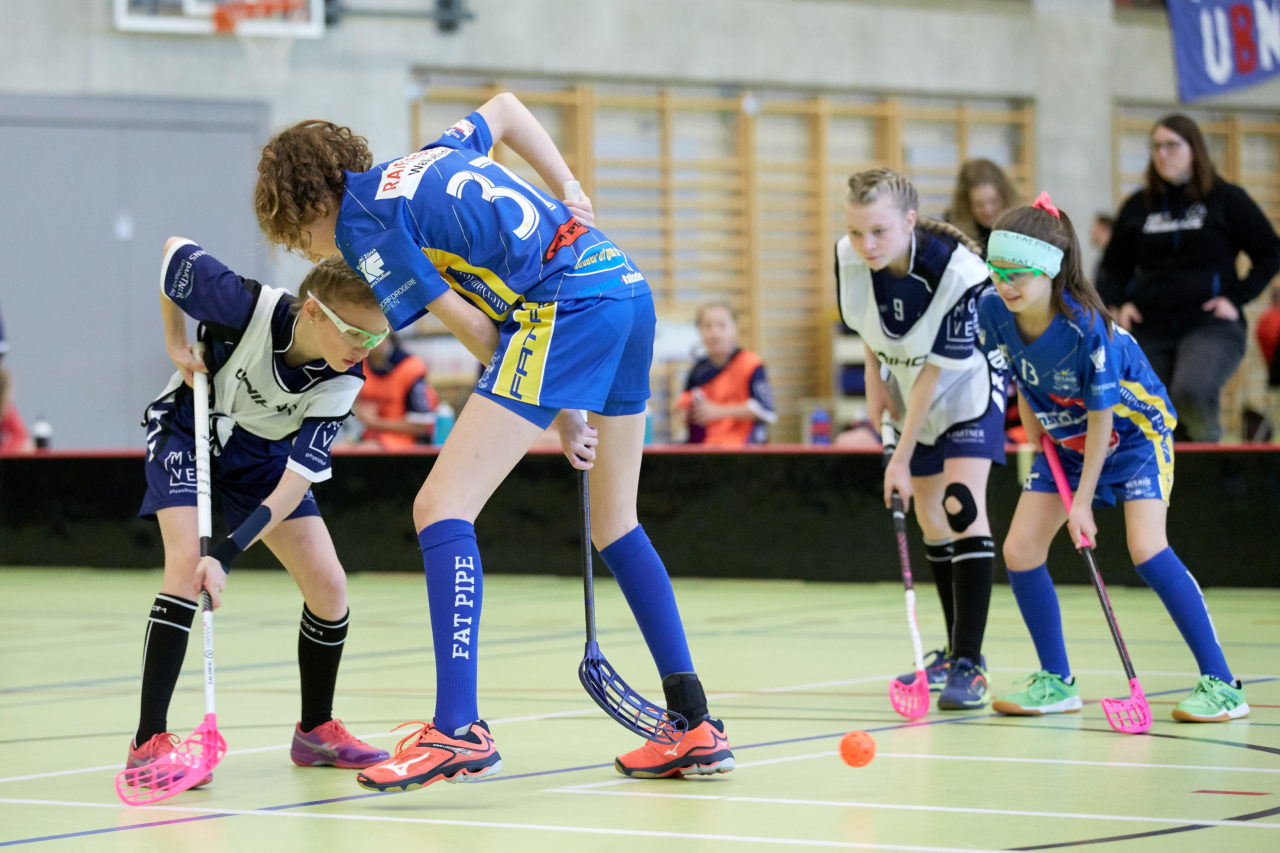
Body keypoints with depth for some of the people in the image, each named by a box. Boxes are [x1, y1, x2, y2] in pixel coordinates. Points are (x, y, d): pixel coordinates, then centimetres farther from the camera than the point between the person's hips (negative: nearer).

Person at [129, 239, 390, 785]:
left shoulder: (342, 382, -26)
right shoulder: (247, 307, -36)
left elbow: (296, 483, -29)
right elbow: (175, 250, -16)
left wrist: (227, 554, -38)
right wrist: (176, 343, -12)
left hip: (263, 451, 4)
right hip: (188, 428, -3)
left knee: (327, 584, -7)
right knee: (187, 562, -26)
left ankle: (316, 730, 15)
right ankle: (149, 743, -24)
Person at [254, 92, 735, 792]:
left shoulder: (360, 221, 1)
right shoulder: (432, 156, 24)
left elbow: (475, 329, -3)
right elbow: (505, 107, 42)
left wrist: (560, 414, 6)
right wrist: (573, 199, 33)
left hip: (562, 308, -9)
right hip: (627, 283, 9)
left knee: (441, 506, -10)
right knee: (615, 525, 20)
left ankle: (458, 731, -18)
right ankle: (696, 727, 19)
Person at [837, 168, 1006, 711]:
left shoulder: (960, 274, -34)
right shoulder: (849, 258, -19)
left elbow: (937, 371, -28)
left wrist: (902, 459, -24)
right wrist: (874, 379, -1)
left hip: (967, 385, -6)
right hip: (908, 389, 6)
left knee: (962, 504, -20)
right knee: (928, 517, 9)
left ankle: (968, 664, -21)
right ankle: (957, 651, 22)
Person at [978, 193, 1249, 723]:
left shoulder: (1085, 327, -34)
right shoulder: (994, 312, -18)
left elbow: (1101, 418, -24)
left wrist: (1082, 501, -21)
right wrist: (1037, 437, 3)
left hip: (1133, 433, -6)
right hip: (1064, 439, 6)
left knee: (1146, 549, -22)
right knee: (1020, 550, -3)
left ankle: (1220, 684, -16)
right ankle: (1056, 682, 13)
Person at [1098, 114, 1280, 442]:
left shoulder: (1227, 199, 4)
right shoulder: (1138, 206, 13)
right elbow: (1114, 265, 23)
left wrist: (1237, 298, -6)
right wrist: (1118, 303, 4)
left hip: (1211, 325, -4)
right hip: (1150, 332, 4)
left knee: (1190, 393, -32)